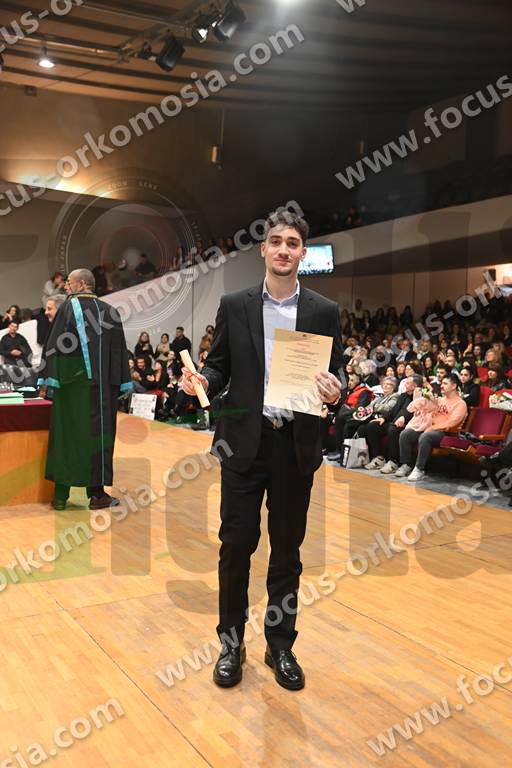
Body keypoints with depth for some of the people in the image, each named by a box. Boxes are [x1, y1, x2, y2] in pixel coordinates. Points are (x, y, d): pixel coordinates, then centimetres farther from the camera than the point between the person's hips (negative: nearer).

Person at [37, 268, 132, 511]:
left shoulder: (68, 307, -3)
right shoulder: (109, 311, 4)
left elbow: (54, 345, -8)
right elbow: (120, 350, 5)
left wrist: (47, 380, -5)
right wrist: (123, 386, 9)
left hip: (70, 384, -1)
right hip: (100, 386, 1)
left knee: (65, 432, 7)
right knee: (96, 432, 6)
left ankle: (61, 495, 11)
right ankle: (97, 493, 8)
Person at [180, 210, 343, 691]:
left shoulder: (324, 312, 3)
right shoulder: (234, 306, 3)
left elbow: (336, 375, 5)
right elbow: (219, 367, 6)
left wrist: (333, 392, -18)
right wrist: (200, 380, -15)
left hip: (296, 444, 1)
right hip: (243, 441, 0)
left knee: (286, 549, 11)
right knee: (236, 544, 6)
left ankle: (280, 646, 28)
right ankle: (231, 642, 26)